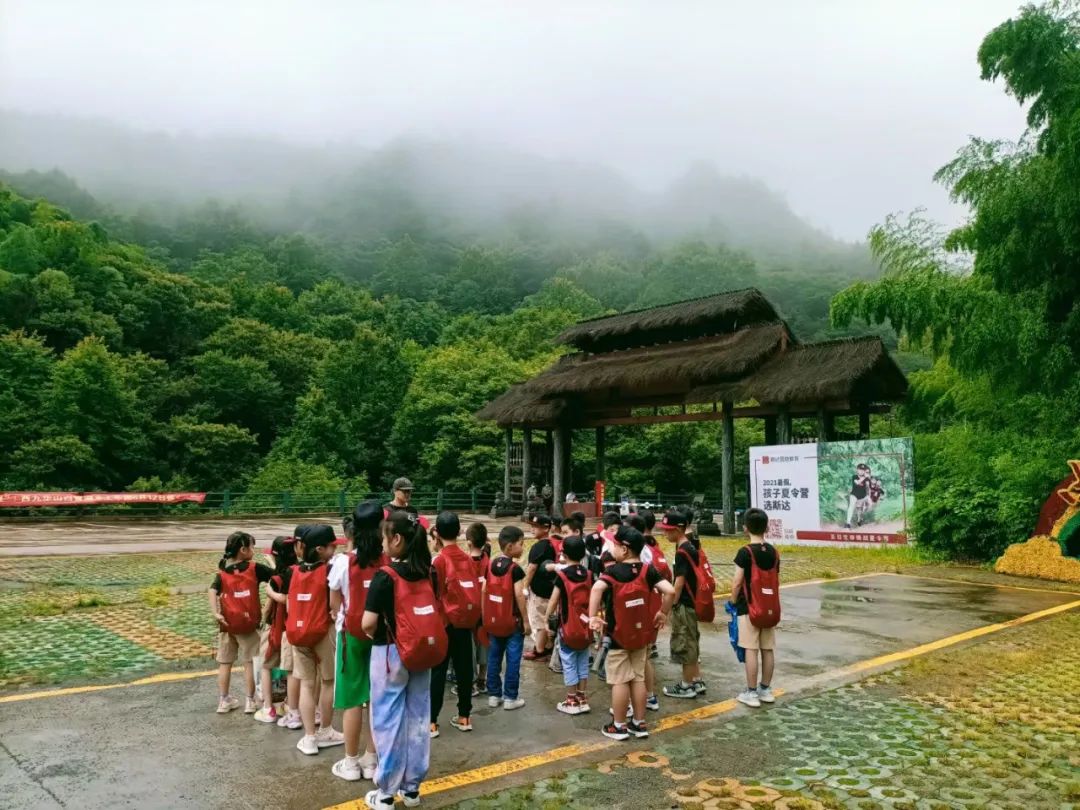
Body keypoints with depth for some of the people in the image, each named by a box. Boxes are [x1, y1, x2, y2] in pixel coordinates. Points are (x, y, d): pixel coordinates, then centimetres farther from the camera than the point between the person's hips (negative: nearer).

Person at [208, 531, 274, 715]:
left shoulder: (222, 573, 0)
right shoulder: (255, 568, -8)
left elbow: (212, 591, -14)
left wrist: (215, 613, -19)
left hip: (228, 624, 3)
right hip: (248, 624, -3)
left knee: (225, 663, 14)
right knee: (249, 662, 7)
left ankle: (224, 700, 21)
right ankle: (250, 701, 11)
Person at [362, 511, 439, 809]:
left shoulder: (385, 575, -19)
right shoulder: (426, 573, 0)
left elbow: (368, 623, -20)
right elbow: (434, 613, 6)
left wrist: (373, 635, -1)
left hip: (390, 654, -6)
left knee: (388, 722, 6)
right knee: (418, 719, 13)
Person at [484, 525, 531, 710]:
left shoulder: (490, 565, 3)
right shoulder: (515, 569, -16)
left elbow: (484, 592, 6)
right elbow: (519, 596, -18)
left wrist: (485, 616, 14)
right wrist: (526, 620, -10)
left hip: (493, 620, 6)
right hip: (512, 621, -6)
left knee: (493, 658, 12)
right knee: (513, 660, 2)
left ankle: (494, 695, 18)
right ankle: (510, 697, 6)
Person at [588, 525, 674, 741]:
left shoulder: (613, 571, -16)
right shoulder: (647, 570, -5)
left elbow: (597, 588, -35)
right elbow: (670, 591, -12)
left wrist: (593, 617, -29)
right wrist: (663, 613, 3)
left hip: (617, 636, -4)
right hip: (641, 635, 5)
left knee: (620, 681, 4)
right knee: (638, 678, 14)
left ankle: (618, 726, 14)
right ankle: (639, 723, 22)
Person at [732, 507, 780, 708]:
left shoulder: (745, 552, -15)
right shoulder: (773, 552, 3)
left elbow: (737, 582, -15)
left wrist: (733, 602, 0)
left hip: (748, 607, -6)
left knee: (751, 650, -1)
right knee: (768, 649, 11)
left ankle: (751, 693, 3)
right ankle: (766, 689, 21)